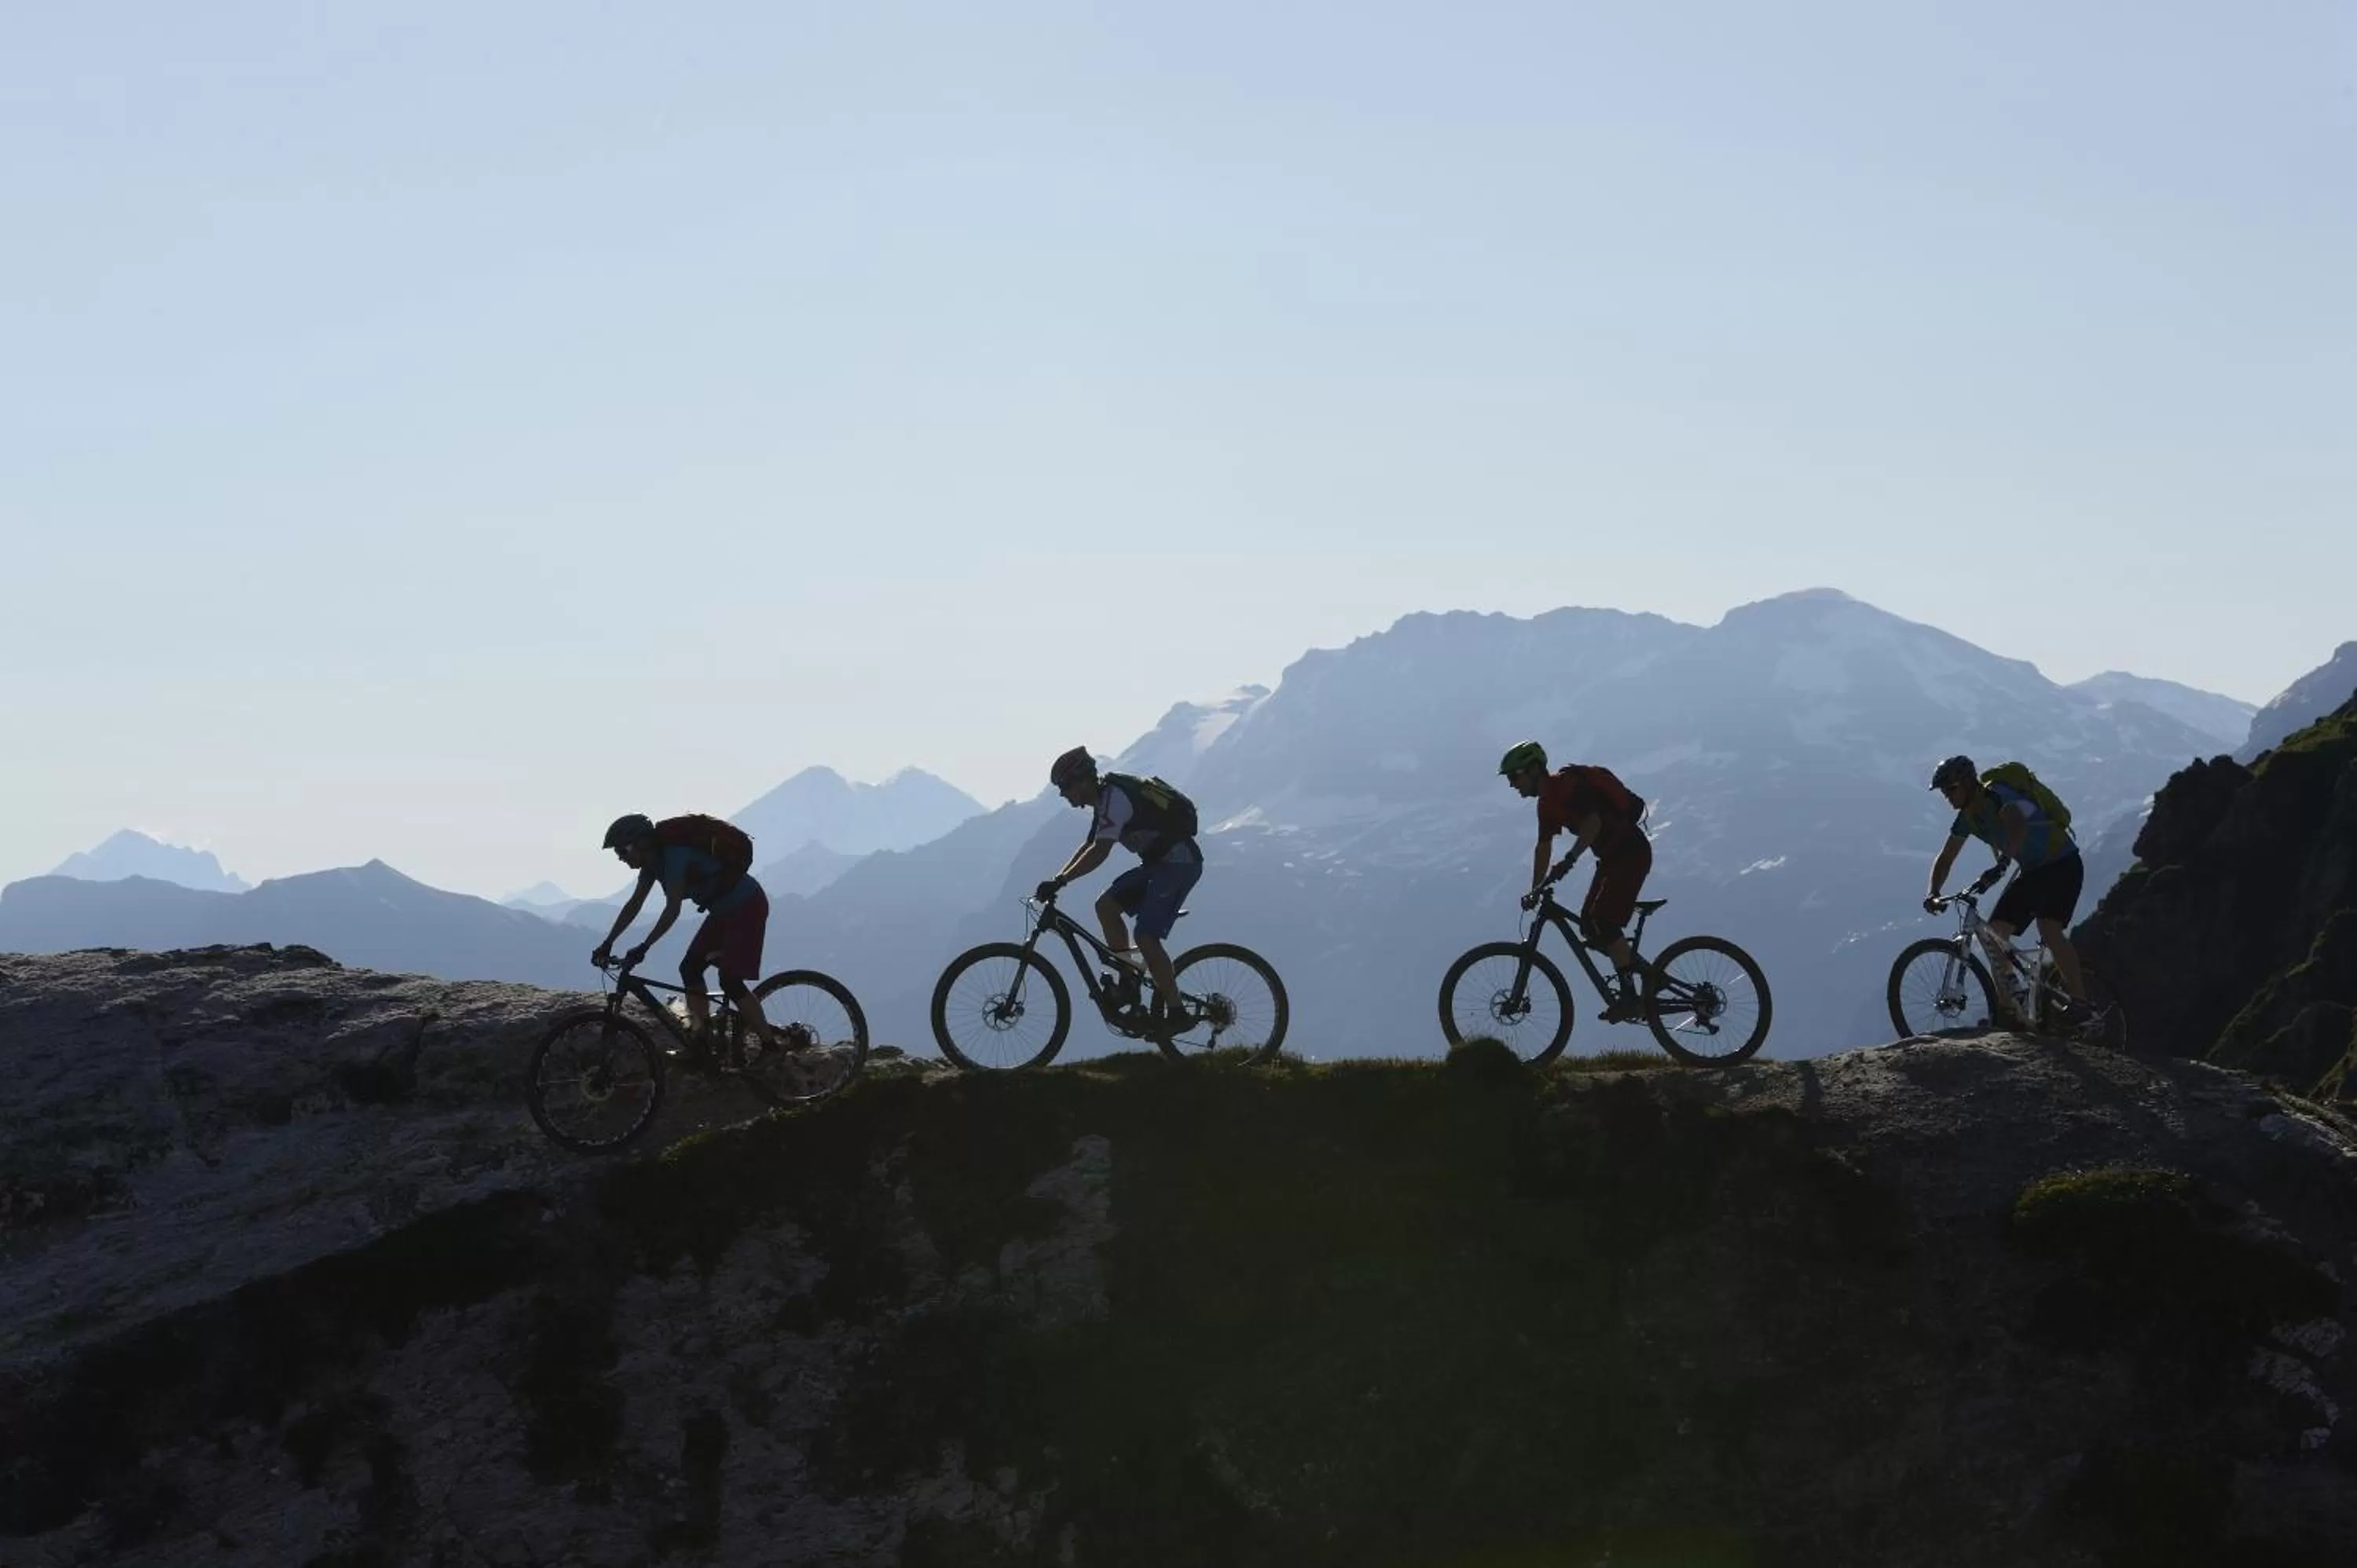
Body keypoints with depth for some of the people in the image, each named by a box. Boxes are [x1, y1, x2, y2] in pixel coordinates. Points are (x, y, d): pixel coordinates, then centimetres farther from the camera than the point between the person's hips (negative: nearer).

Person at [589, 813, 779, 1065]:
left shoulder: (674, 857, -24)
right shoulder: (654, 862, 4)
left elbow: (673, 909, -31)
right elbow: (634, 905, 9)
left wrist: (643, 948, -34)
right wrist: (607, 944, 5)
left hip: (747, 906, -10)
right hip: (725, 910, 10)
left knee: (730, 981, -14)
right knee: (690, 969, 5)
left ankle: (771, 1049, -7)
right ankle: (702, 1048, 7)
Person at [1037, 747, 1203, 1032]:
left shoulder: (1114, 798, -18)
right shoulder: (1106, 798, 14)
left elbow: (1099, 852, -26)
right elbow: (1087, 847, 21)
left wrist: (1060, 881, -26)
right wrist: (1056, 881, 12)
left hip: (1179, 863, -10)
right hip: (1159, 861, 10)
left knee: (1146, 937, -16)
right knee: (1106, 906, 6)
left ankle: (1175, 1012, -10)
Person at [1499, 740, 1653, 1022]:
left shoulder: (1568, 785, -16)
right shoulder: (1547, 803, 14)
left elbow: (1593, 822, -29)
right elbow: (1543, 848, 18)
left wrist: (1568, 861, -37)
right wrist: (1535, 891, 12)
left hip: (1631, 852, -10)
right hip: (1612, 857, 10)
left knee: (1602, 922, -18)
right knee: (1590, 923, 7)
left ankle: (1630, 997, -16)